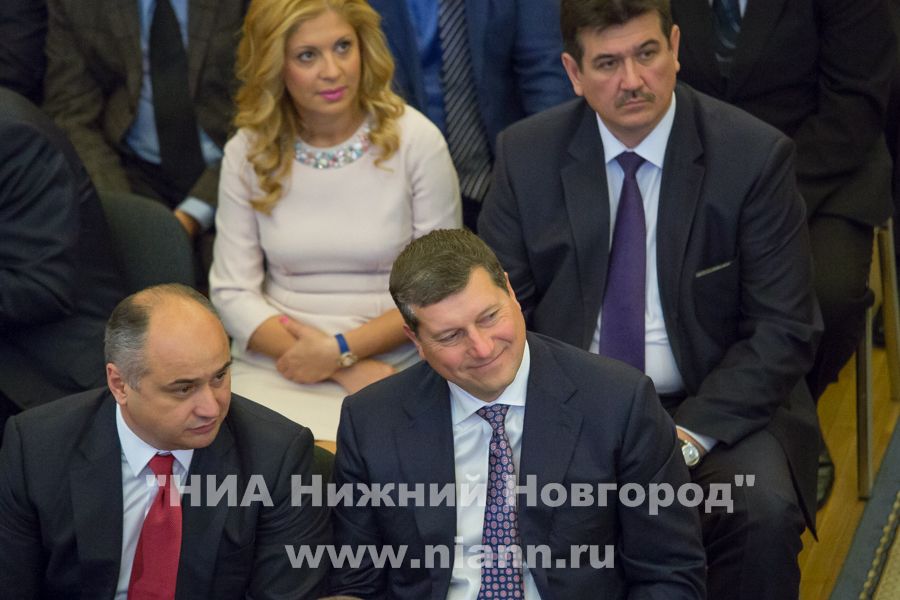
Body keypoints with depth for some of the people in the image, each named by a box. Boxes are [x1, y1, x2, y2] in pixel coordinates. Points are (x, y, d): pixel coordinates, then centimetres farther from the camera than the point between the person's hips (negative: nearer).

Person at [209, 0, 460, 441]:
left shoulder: (416, 140, -3)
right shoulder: (248, 152, 2)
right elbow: (233, 292, 0)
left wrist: (341, 351, -11)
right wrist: (346, 371, -11)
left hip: (390, 368, -2)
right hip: (272, 369, 2)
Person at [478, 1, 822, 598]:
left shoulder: (755, 155, -8)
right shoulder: (527, 155, 0)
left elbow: (783, 329, -7)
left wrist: (689, 436, -18)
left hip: (714, 408, -1)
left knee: (765, 514, -31)